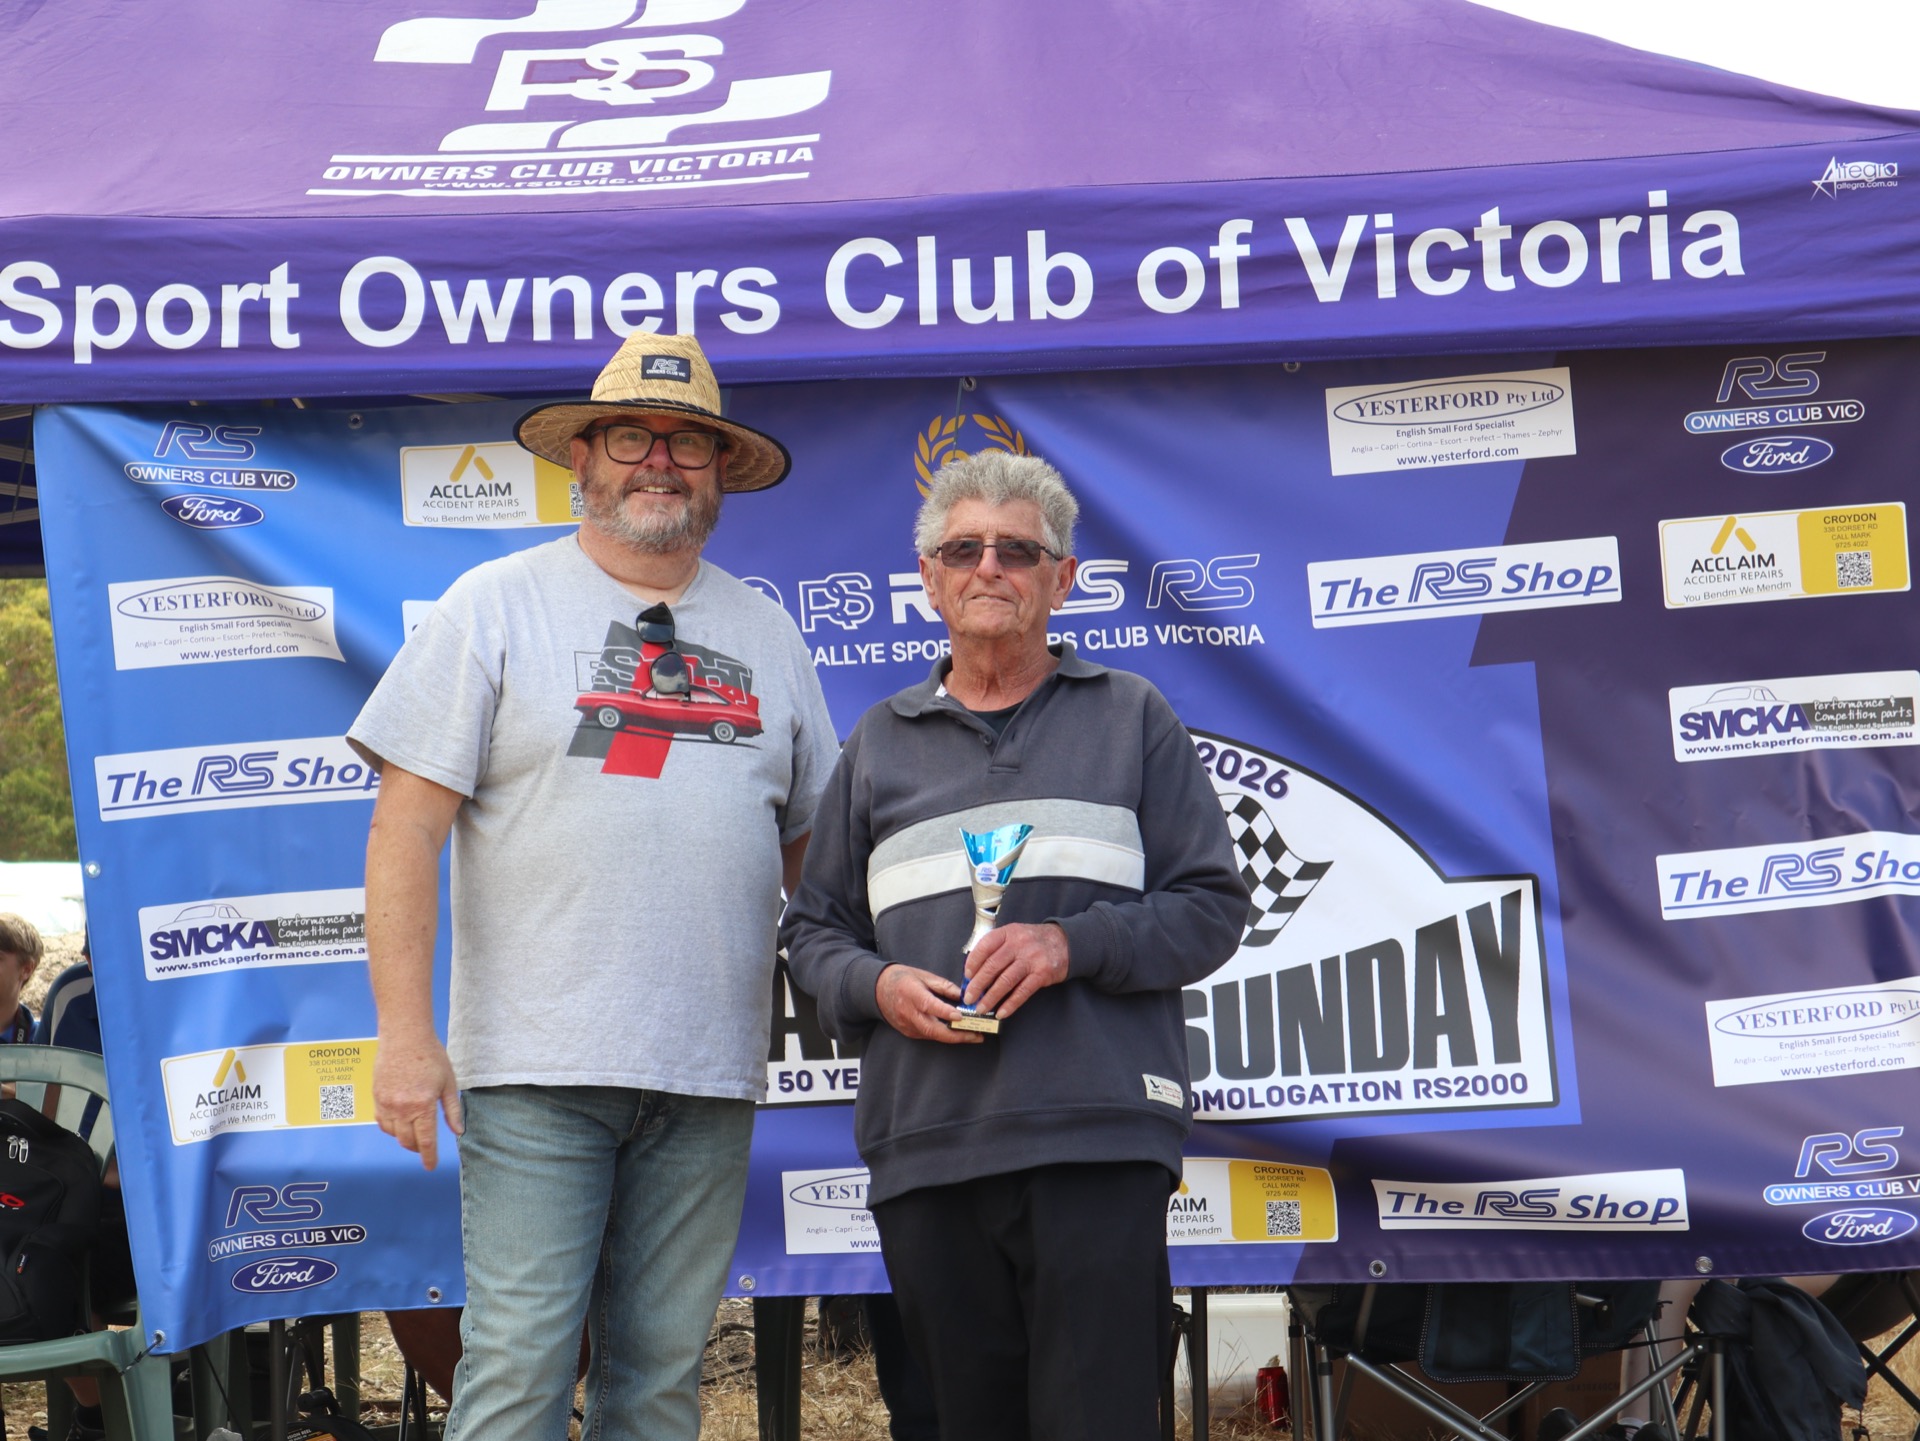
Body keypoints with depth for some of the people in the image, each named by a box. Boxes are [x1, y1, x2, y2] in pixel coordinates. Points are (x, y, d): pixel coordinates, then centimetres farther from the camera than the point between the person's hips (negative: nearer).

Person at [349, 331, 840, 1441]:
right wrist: (406, 1035, -10)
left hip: (709, 1071, 4)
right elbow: (406, 827, -4)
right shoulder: (497, 604, 2)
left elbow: (814, 842, 19)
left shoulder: (767, 632, 14)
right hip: (536, 1063, -3)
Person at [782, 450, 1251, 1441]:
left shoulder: (1130, 717, 13)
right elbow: (812, 931, 20)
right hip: (924, 1149, 3)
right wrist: (875, 986, -2)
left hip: (1096, 1137, -2)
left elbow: (1212, 905, 7)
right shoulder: (879, 744, 19)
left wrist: (1075, 945, -10)